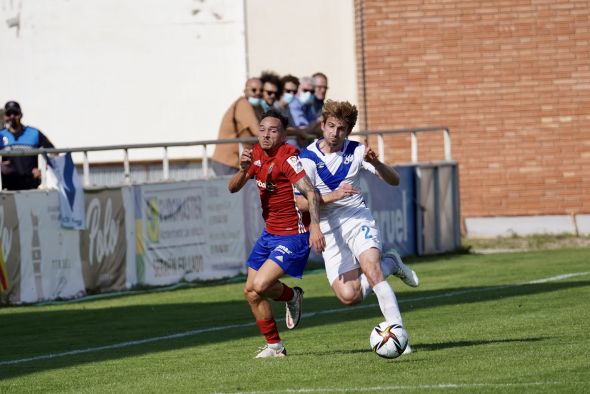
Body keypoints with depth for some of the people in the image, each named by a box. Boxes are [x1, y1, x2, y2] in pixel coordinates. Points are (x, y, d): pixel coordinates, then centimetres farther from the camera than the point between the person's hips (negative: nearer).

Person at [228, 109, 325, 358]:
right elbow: (233, 188, 5)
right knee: (250, 291, 8)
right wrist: (243, 169, -17)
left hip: (293, 237, -8)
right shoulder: (257, 154, 3)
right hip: (270, 233, 8)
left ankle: (291, 296, 11)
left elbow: (310, 193, -31)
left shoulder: (287, 158, -21)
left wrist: (315, 226, -45)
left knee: (259, 287, -20)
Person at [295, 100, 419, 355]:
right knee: (349, 296, -11)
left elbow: (394, 180, -2)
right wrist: (334, 195, -29)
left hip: (358, 220, 0)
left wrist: (374, 162, -22)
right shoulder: (307, 158, -6)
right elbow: (301, 203, -14)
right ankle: (389, 264, 16)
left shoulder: (356, 151, 0)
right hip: (329, 231, 0)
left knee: (371, 269, -27)